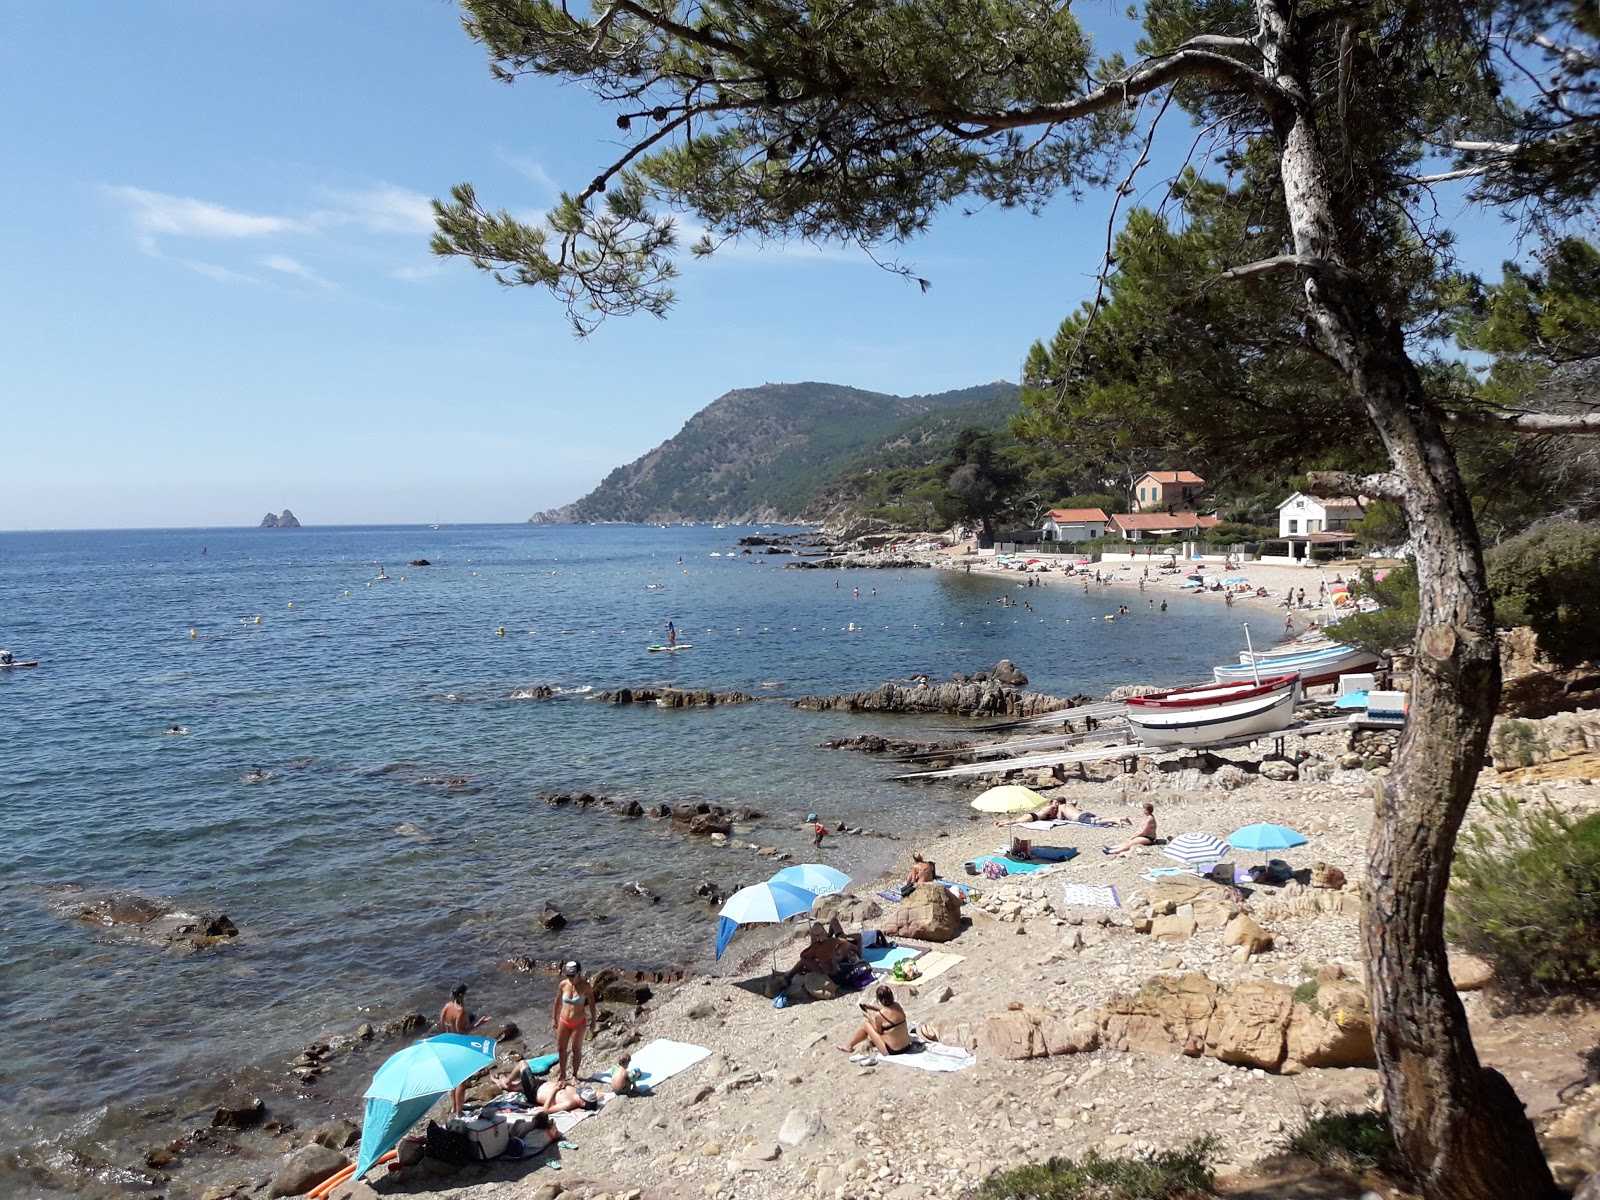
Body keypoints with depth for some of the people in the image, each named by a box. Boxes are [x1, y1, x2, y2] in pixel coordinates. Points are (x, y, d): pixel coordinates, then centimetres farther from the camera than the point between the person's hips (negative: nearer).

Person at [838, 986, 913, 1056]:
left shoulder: (879, 1015, -22)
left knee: (866, 1024, 8)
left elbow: (879, 1031, -4)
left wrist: (868, 1016, 5)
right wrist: (870, 1006, 15)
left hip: (892, 1051, -6)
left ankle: (849, 1046, 28)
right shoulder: (897, 1006, -5)